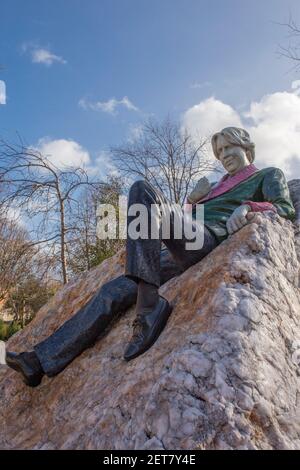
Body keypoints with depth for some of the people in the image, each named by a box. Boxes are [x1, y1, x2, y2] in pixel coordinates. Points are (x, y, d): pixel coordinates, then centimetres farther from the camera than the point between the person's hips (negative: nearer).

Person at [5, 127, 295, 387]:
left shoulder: (268, 175, 22)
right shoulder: (222, 183, 39)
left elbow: (287, 208, 3)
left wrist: (249, 207, -13)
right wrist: (194, 199, 15)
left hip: (209, 239, -7)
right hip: (181, 253, 7)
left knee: (143, 191, -28)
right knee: (115, 291, -9)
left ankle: (150, 304, -37)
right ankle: (41, 361, -9)